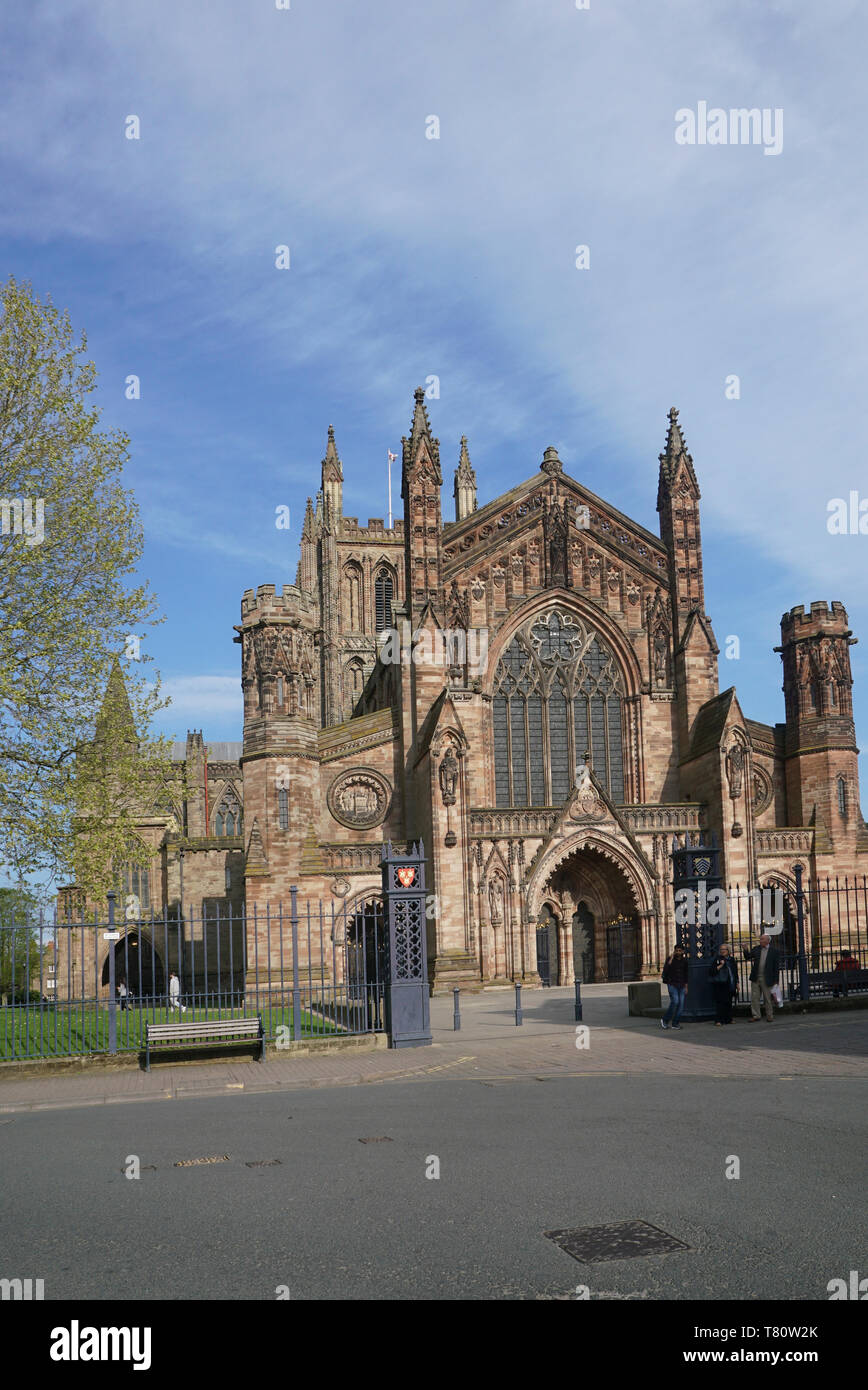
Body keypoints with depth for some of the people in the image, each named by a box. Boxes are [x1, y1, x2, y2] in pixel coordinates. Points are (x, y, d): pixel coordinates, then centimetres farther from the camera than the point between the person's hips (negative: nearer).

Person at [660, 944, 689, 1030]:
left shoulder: (684, 960, 7)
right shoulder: (669, 959, -5)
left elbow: (685, 974, 16)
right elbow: (665, 969, -22)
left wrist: (686, 987, 12)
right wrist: (671, 958, -24)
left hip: (681, 985, 4)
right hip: (672, 984, -4)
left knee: (681, 1004, -3)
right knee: (675, 1001, -19)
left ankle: (675, 1023, 8)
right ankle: (665, 1020, -5)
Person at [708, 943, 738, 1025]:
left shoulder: (731, 959, 12)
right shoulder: (717, 959, -2)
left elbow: (735, 972, 20)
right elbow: (711, 972, -7)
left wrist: (737, 983, 16)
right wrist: (720, 966, -16)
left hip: (730, 985, 5)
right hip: (719, 985, -5)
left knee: (729, 1003, 8)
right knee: (720, 1002, -8)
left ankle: (728, 1019, 18)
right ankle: (718, 1020, -6)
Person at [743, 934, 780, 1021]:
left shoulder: (774, 951, -3)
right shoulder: (756, 949, 8)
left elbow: (776, 967, -3)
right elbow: (748, 957, 8)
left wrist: (776, 980, -6)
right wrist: (746, 950, -12)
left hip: (767, 979, -3)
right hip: (755, 978, 4)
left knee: (768, 999, 5)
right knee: (754, 998, 4)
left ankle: (769, 1016, 17)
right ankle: (755, 1016, 11)